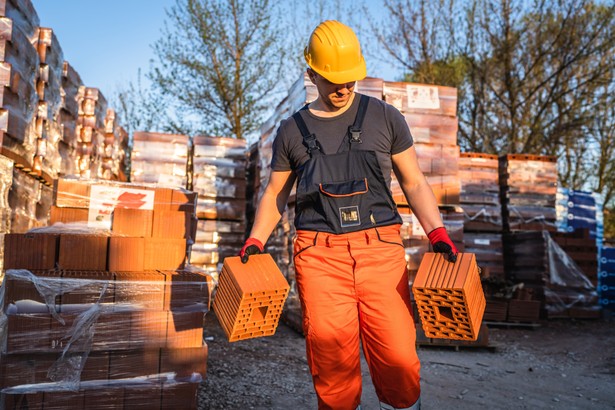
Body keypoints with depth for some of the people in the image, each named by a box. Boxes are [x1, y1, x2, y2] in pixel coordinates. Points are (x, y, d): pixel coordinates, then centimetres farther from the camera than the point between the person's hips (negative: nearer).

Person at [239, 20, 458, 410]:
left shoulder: (386, 118, 9)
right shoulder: (292, 130, 12)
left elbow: (414, 183, 10)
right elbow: (275, 193, 19)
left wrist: (438, 233, -2)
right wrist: (255, 241, 6)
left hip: (380, 248, 0)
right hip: (319, 252, 1)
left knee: (398, 354, -5)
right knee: (331, 355, -2)